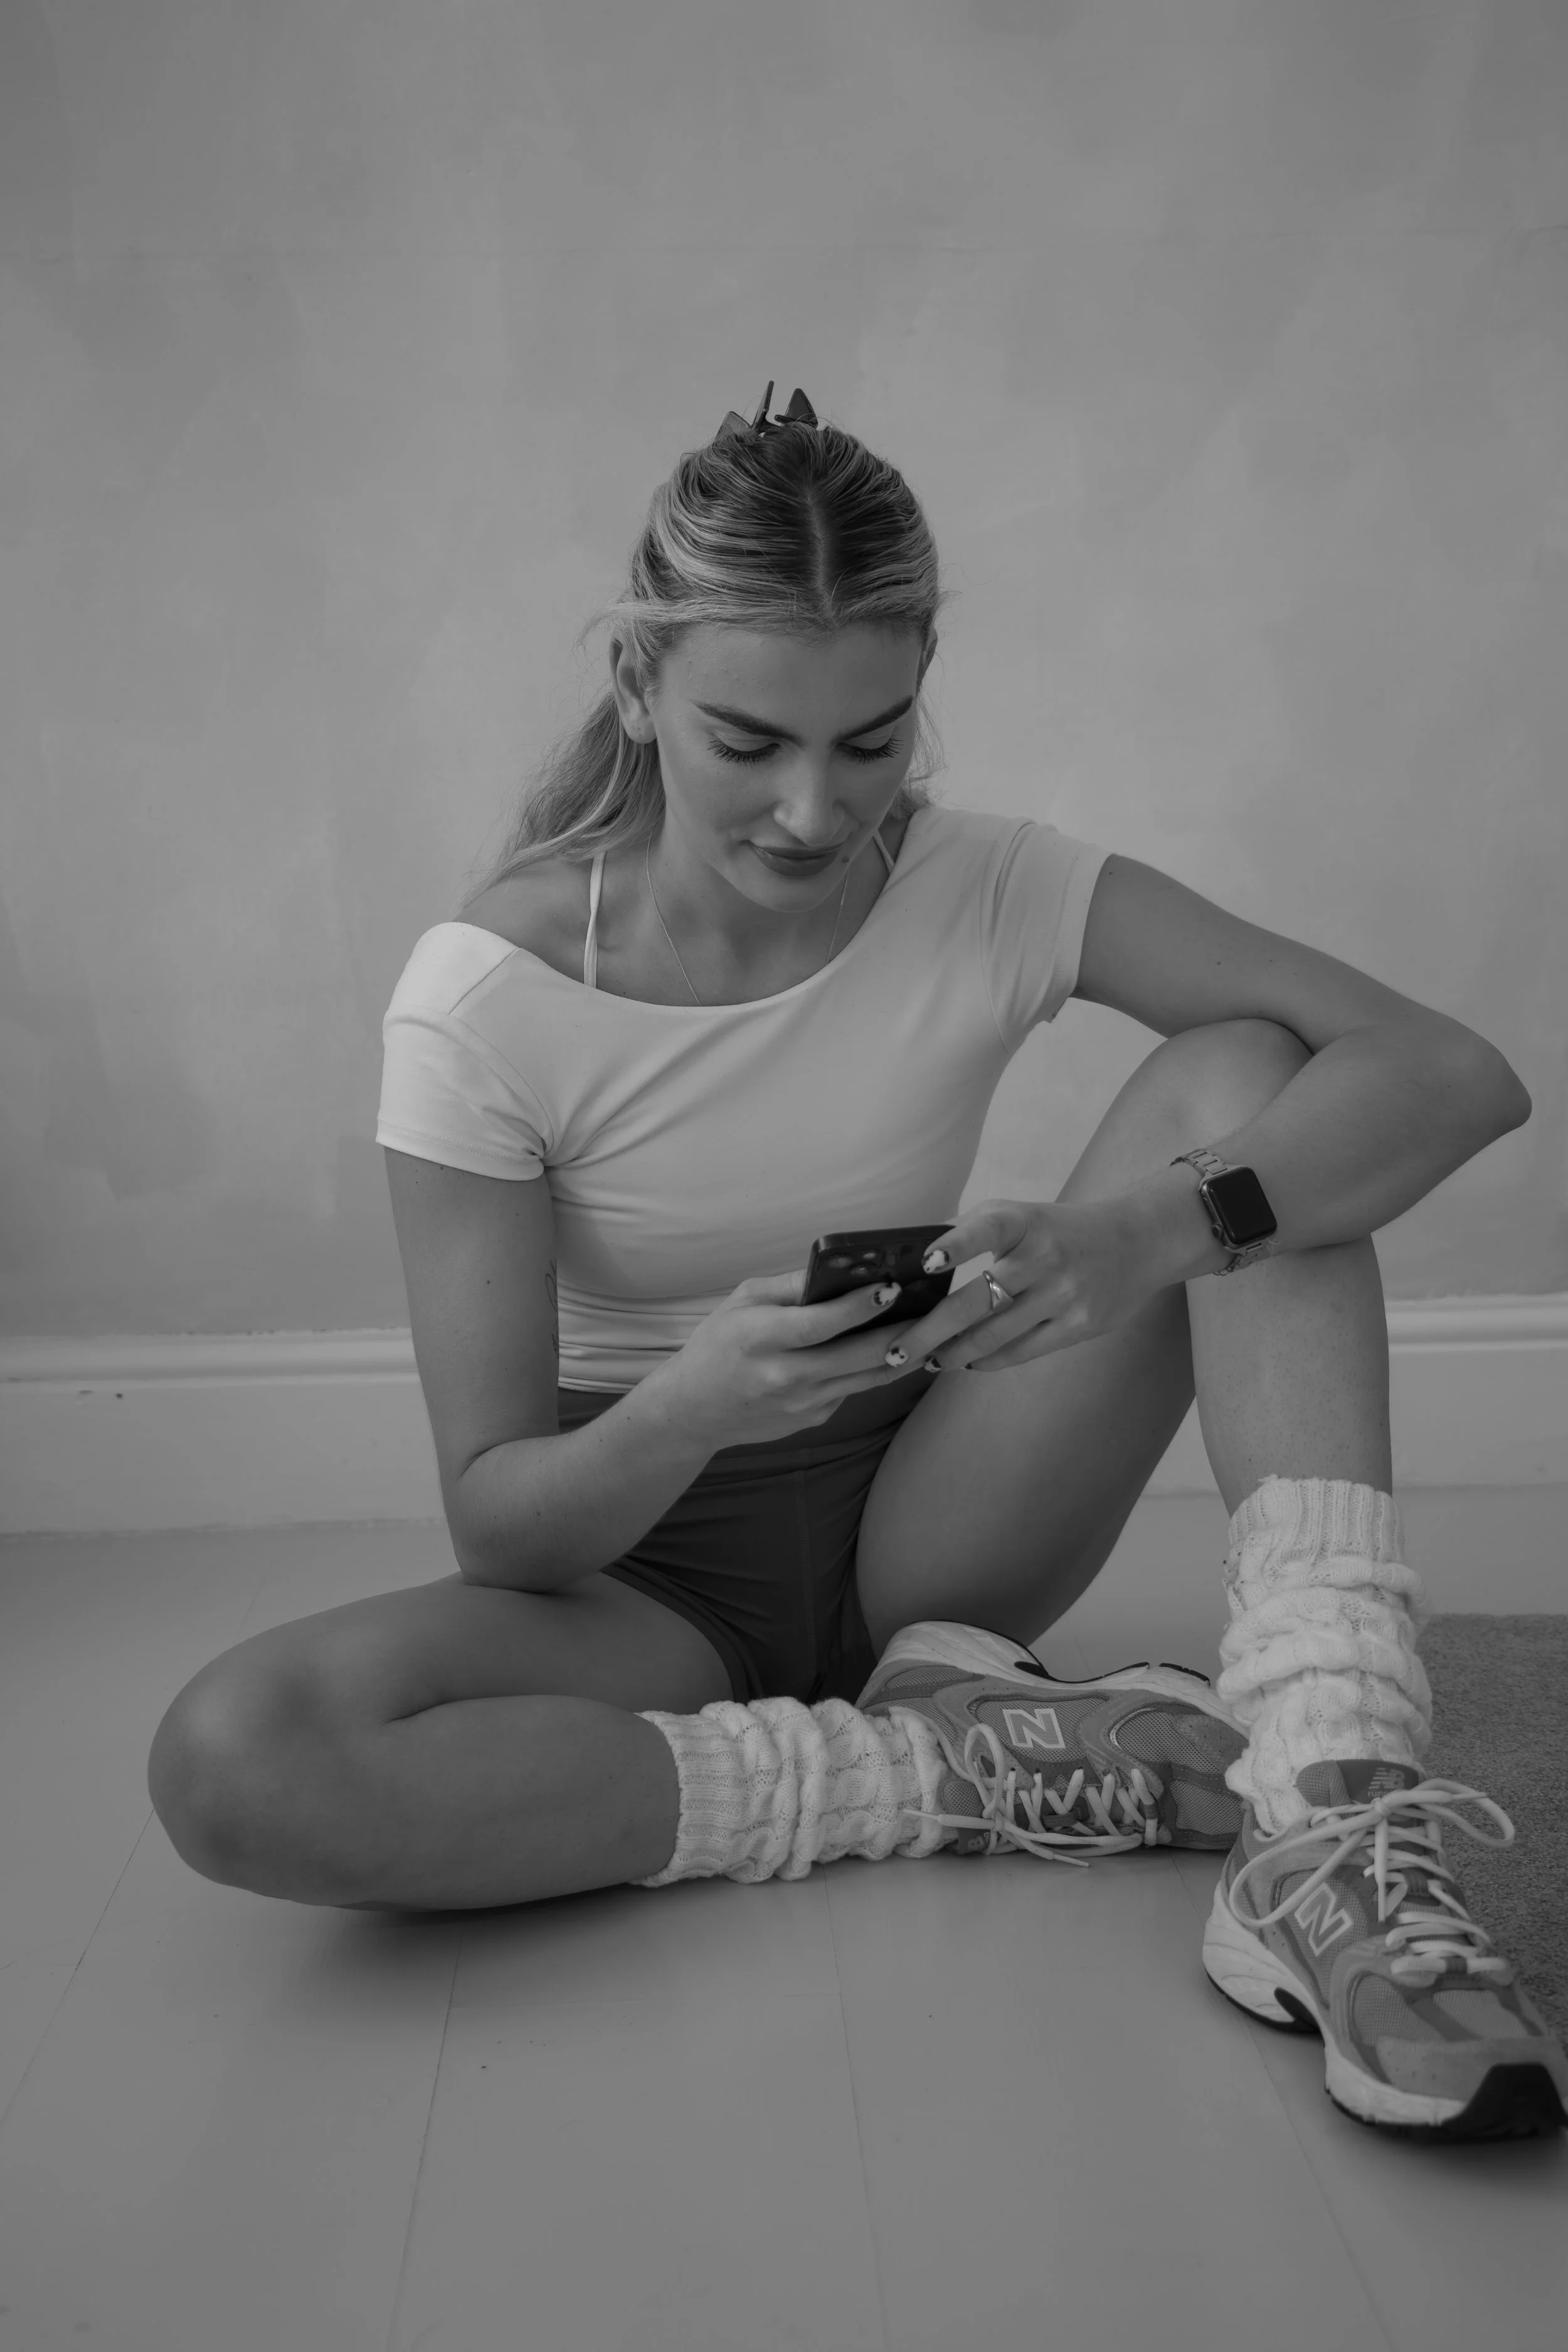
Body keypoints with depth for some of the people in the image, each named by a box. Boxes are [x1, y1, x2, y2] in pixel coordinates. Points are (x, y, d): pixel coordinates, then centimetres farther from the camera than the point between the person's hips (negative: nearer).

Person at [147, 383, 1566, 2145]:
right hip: (647, 1567, -1)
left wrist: (1162, 1226, -37)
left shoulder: (995, 896, -12)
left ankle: (1331, 1827, -29)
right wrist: (689, 1408, -38)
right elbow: (500, 1521, -16)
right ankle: (995, 1765, -21)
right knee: (227, 1762, -32)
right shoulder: (485, 994, -16)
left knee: (1246, 1078, -17)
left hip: (919, 1519, 2)